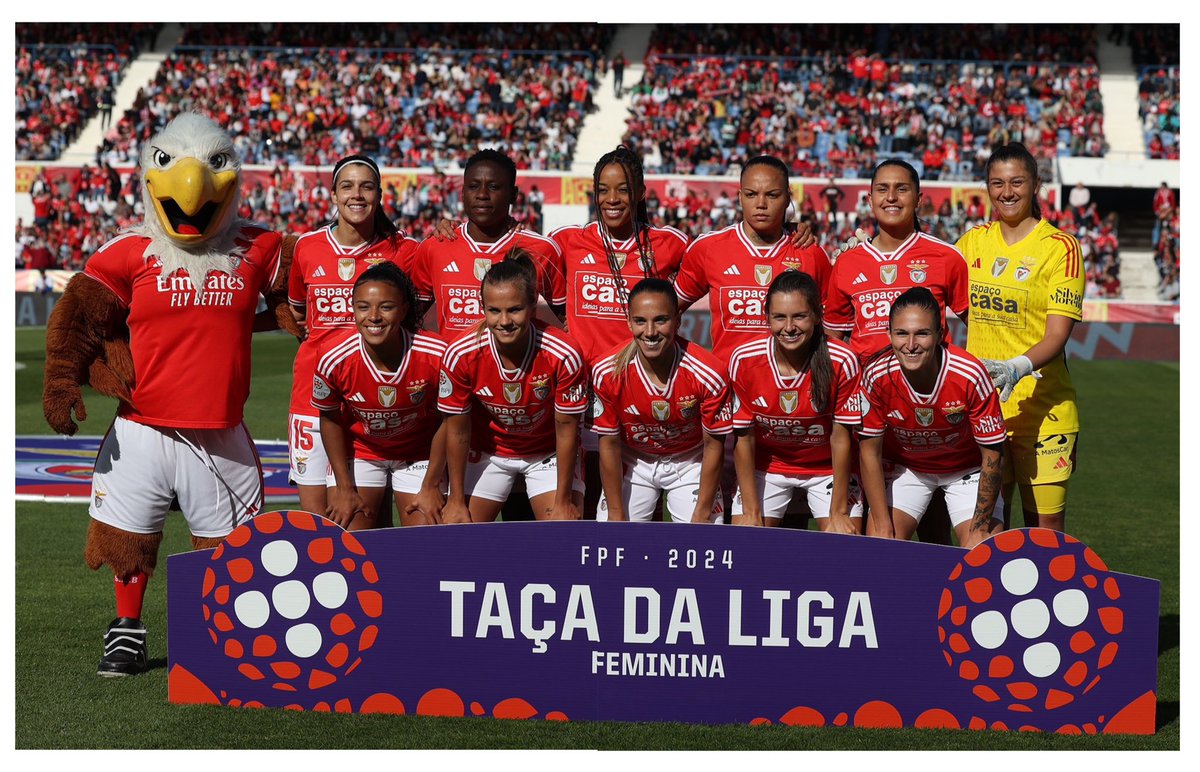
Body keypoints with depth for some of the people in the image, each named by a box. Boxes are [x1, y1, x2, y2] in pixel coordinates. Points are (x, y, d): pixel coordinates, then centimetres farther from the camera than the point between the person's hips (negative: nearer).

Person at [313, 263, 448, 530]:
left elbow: (446, 419, -11)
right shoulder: (334, 359, -24)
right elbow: (330, 419, -6)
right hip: (358, 453, 0)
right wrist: (344, 488, -4)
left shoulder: (436, 355, -26)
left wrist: (431, 486, -7)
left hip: (419, 455, 0)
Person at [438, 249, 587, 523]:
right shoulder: (460, 355, -26)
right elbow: (457, 430, -13)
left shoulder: (564, 354, -29)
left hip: (548, 453, -1)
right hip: (486, 451, 1)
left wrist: (563, 500, -12)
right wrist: (456, 500, -6)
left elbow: (566, 428, -17)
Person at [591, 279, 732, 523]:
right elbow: (609, 444, -12)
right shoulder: (607, 372, -23)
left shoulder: (708, 374, -26)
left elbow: (714, 445, -14)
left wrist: (702, 515, -12)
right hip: (632, 464, 1)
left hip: (690, 464, -1)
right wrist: (616, 514, -8)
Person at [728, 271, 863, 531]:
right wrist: (751, 514, -10)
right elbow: (744, 438, -11)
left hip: (828, 467, -1)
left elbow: (841, 438, -16)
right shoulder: (743, 360, -19)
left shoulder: (842, 361, -23)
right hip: (766, 466, 1)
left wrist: (838, 513, -13)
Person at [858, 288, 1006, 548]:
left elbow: (992, 453, -19)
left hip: (967, 468, -1)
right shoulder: (877, 375, -25)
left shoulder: (970, 375, -31)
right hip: (903, 466, 1)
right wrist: (882, 526, -16)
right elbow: (870, 451, -13)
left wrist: (980, 527, -19)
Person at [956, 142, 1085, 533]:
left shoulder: (1060, 247, -6)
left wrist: (1019, 367, -29)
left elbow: (1056, 336, -11)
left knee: (1045, 530, -1)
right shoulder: (974, 241, 9)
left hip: (1041, 408, -4)